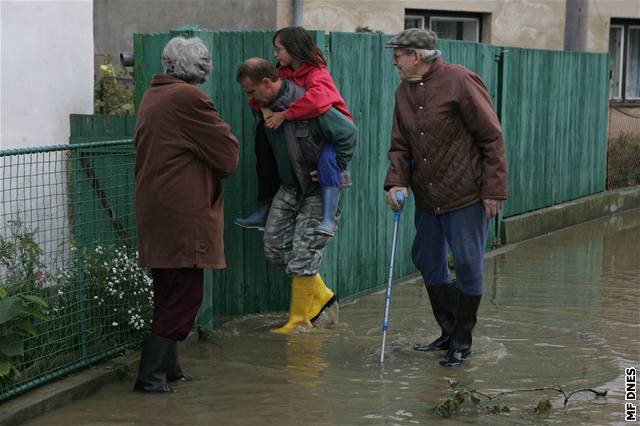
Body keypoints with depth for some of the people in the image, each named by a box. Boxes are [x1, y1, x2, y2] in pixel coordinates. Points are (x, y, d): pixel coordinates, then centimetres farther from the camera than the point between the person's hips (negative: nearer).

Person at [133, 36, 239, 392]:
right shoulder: (188, 98, -15)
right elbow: (228, 152, -12)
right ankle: (151, 374, -5)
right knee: (183, 298, -5)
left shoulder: (151, 96, 13)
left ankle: (166, 367, 24)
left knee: (168, 294, 17)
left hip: (154, 210, 9)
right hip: (182, 215, -9)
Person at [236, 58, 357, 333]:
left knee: (303, 254, -7)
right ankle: (320, 295, 22)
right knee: (275, 248, 5)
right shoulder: (265, 109, 0)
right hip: (289, 187, 8)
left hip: (319, 189, -8)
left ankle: (300, 320, 7)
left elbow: (349, 133, -22)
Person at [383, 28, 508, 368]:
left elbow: (491, 138, -12)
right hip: (427, 197, 8)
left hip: (466, 194, -8)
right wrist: (396, 182, -6)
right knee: (428, 262, 13)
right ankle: (448, 332, 28)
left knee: (467, 265, -1)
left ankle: (461, 342, 12)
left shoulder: (459, 81, -13)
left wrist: (493, 190, -14)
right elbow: (400, 146, 13)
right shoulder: (404, 92, 9)